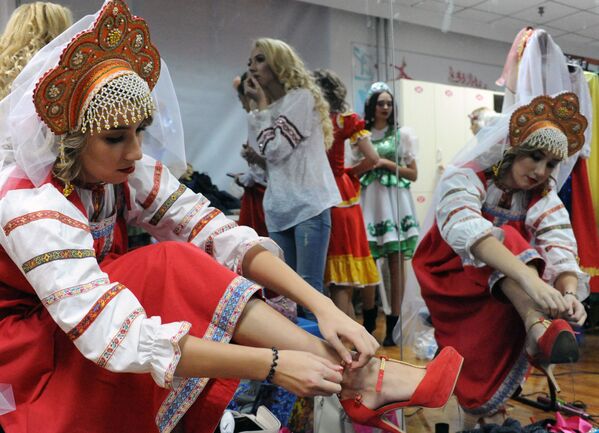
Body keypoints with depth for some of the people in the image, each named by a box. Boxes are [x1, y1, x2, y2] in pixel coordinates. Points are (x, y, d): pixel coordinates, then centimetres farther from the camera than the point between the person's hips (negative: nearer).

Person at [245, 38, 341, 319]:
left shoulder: (302, 97, -4)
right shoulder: (270, 105, 18)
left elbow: (276, 149, -12)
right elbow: (263, 156, 13)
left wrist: (262, 106, -2)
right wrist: (259, 107, 9)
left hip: (308, 204, -8)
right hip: (278, 207, 8)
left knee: (309, 286, -10)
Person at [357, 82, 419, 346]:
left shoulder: (402, 134, 6)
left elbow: (413, 174, 5)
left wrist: (387, 163, -6)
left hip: (394, 199, -2)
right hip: (368, 199, 2)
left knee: (396, 262, -5)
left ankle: (393, 324, 0)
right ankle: (369, 321, 15)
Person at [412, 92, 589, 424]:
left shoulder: (543, 197, -3)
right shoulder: (467, 177, -18)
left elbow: (560, 247, -21)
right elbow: (467, 231, -39)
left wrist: (570, 294, -44)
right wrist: (530, 278, -53)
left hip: (508, 291, 5)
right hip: (453, 277, -5)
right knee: (505, 241, -32)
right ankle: (538, 325, -51)